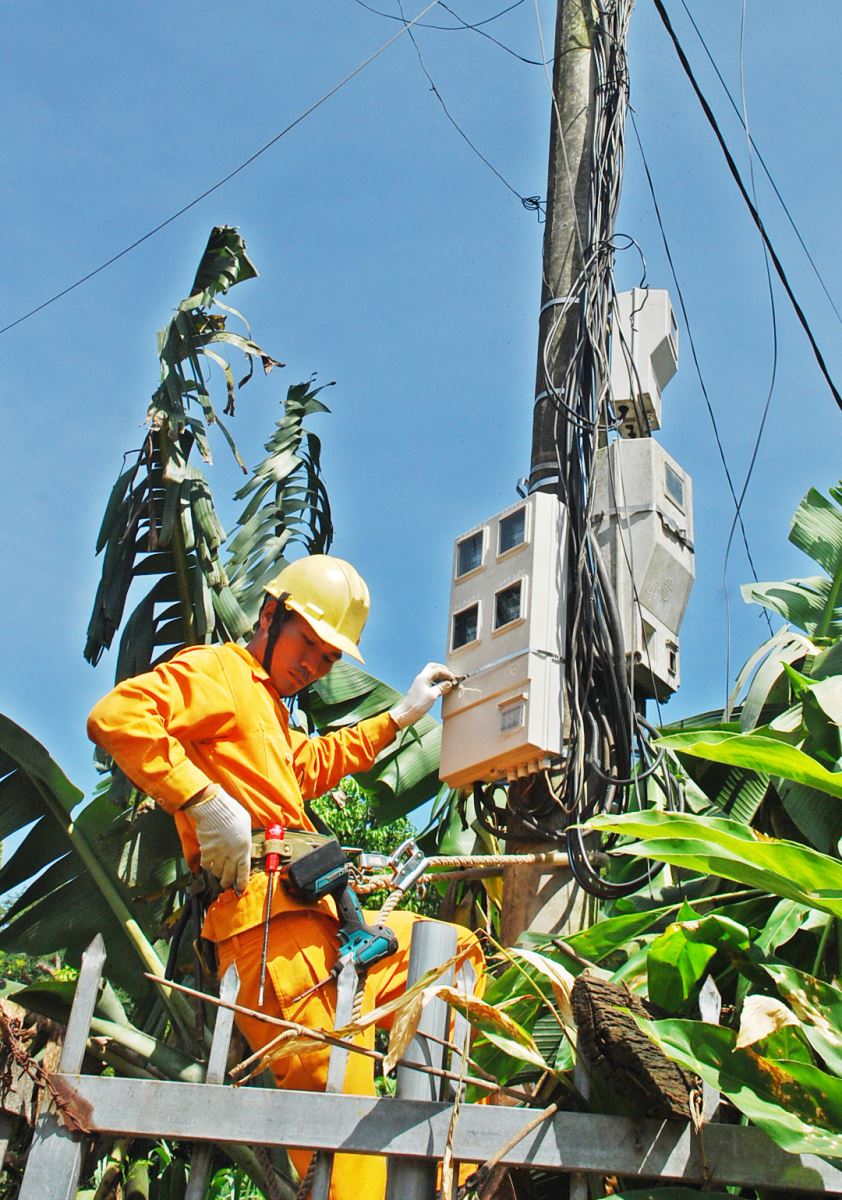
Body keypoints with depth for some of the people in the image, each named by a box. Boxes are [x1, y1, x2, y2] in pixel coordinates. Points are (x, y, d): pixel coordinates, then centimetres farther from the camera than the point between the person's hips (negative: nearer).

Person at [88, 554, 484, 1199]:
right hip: (267, 911, -10)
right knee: (339, 1093, -21)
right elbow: (115, 716, -16)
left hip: (318, 915, 10)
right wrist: (205, 800, -22)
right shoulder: (216, 671, 1)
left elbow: (311, 766, 50)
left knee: (458, 948, 20)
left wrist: (400, 716, 48)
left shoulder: (269, 705, 32)